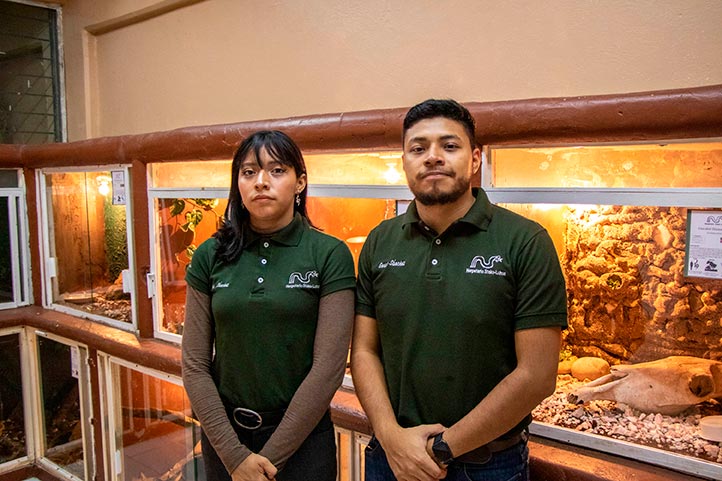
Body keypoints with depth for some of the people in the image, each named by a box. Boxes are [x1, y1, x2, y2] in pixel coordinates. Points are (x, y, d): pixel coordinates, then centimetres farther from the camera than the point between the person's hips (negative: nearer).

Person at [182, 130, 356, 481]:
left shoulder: (329, 255, -11)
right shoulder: (210, 257, -3)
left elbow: (328, 367, -13)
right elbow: (195, 364, -2)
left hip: (302, 436, -2)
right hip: (223, 435, 3)